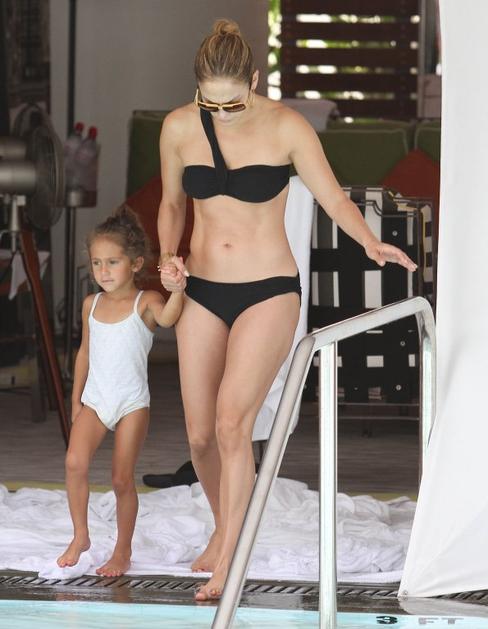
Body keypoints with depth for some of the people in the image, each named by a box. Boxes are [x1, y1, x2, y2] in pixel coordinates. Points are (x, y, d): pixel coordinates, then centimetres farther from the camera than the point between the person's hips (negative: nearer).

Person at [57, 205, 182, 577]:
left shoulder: (145, 302, -9)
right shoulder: (91, 305, 7)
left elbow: (166, 318, -32)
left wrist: (177, 290, -53)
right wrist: (76, 399, 18)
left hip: (132, 403, -3)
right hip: (95, 400, 3)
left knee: (122, 478, -1)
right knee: (75, 462, -18)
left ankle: (123, 551, 14)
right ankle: (80, 535, -2)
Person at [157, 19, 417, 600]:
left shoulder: (286, 127, -10)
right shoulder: (179, 128, -2)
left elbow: (332, 196, -4)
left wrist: (371, 243, -22)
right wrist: (168, 257, -5)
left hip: (268, 292, -4)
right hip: (203, 291, 4)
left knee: (232, 423, -20)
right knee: (200, 436, 6)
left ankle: (225, 565, -16)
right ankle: (223, 527, 34)